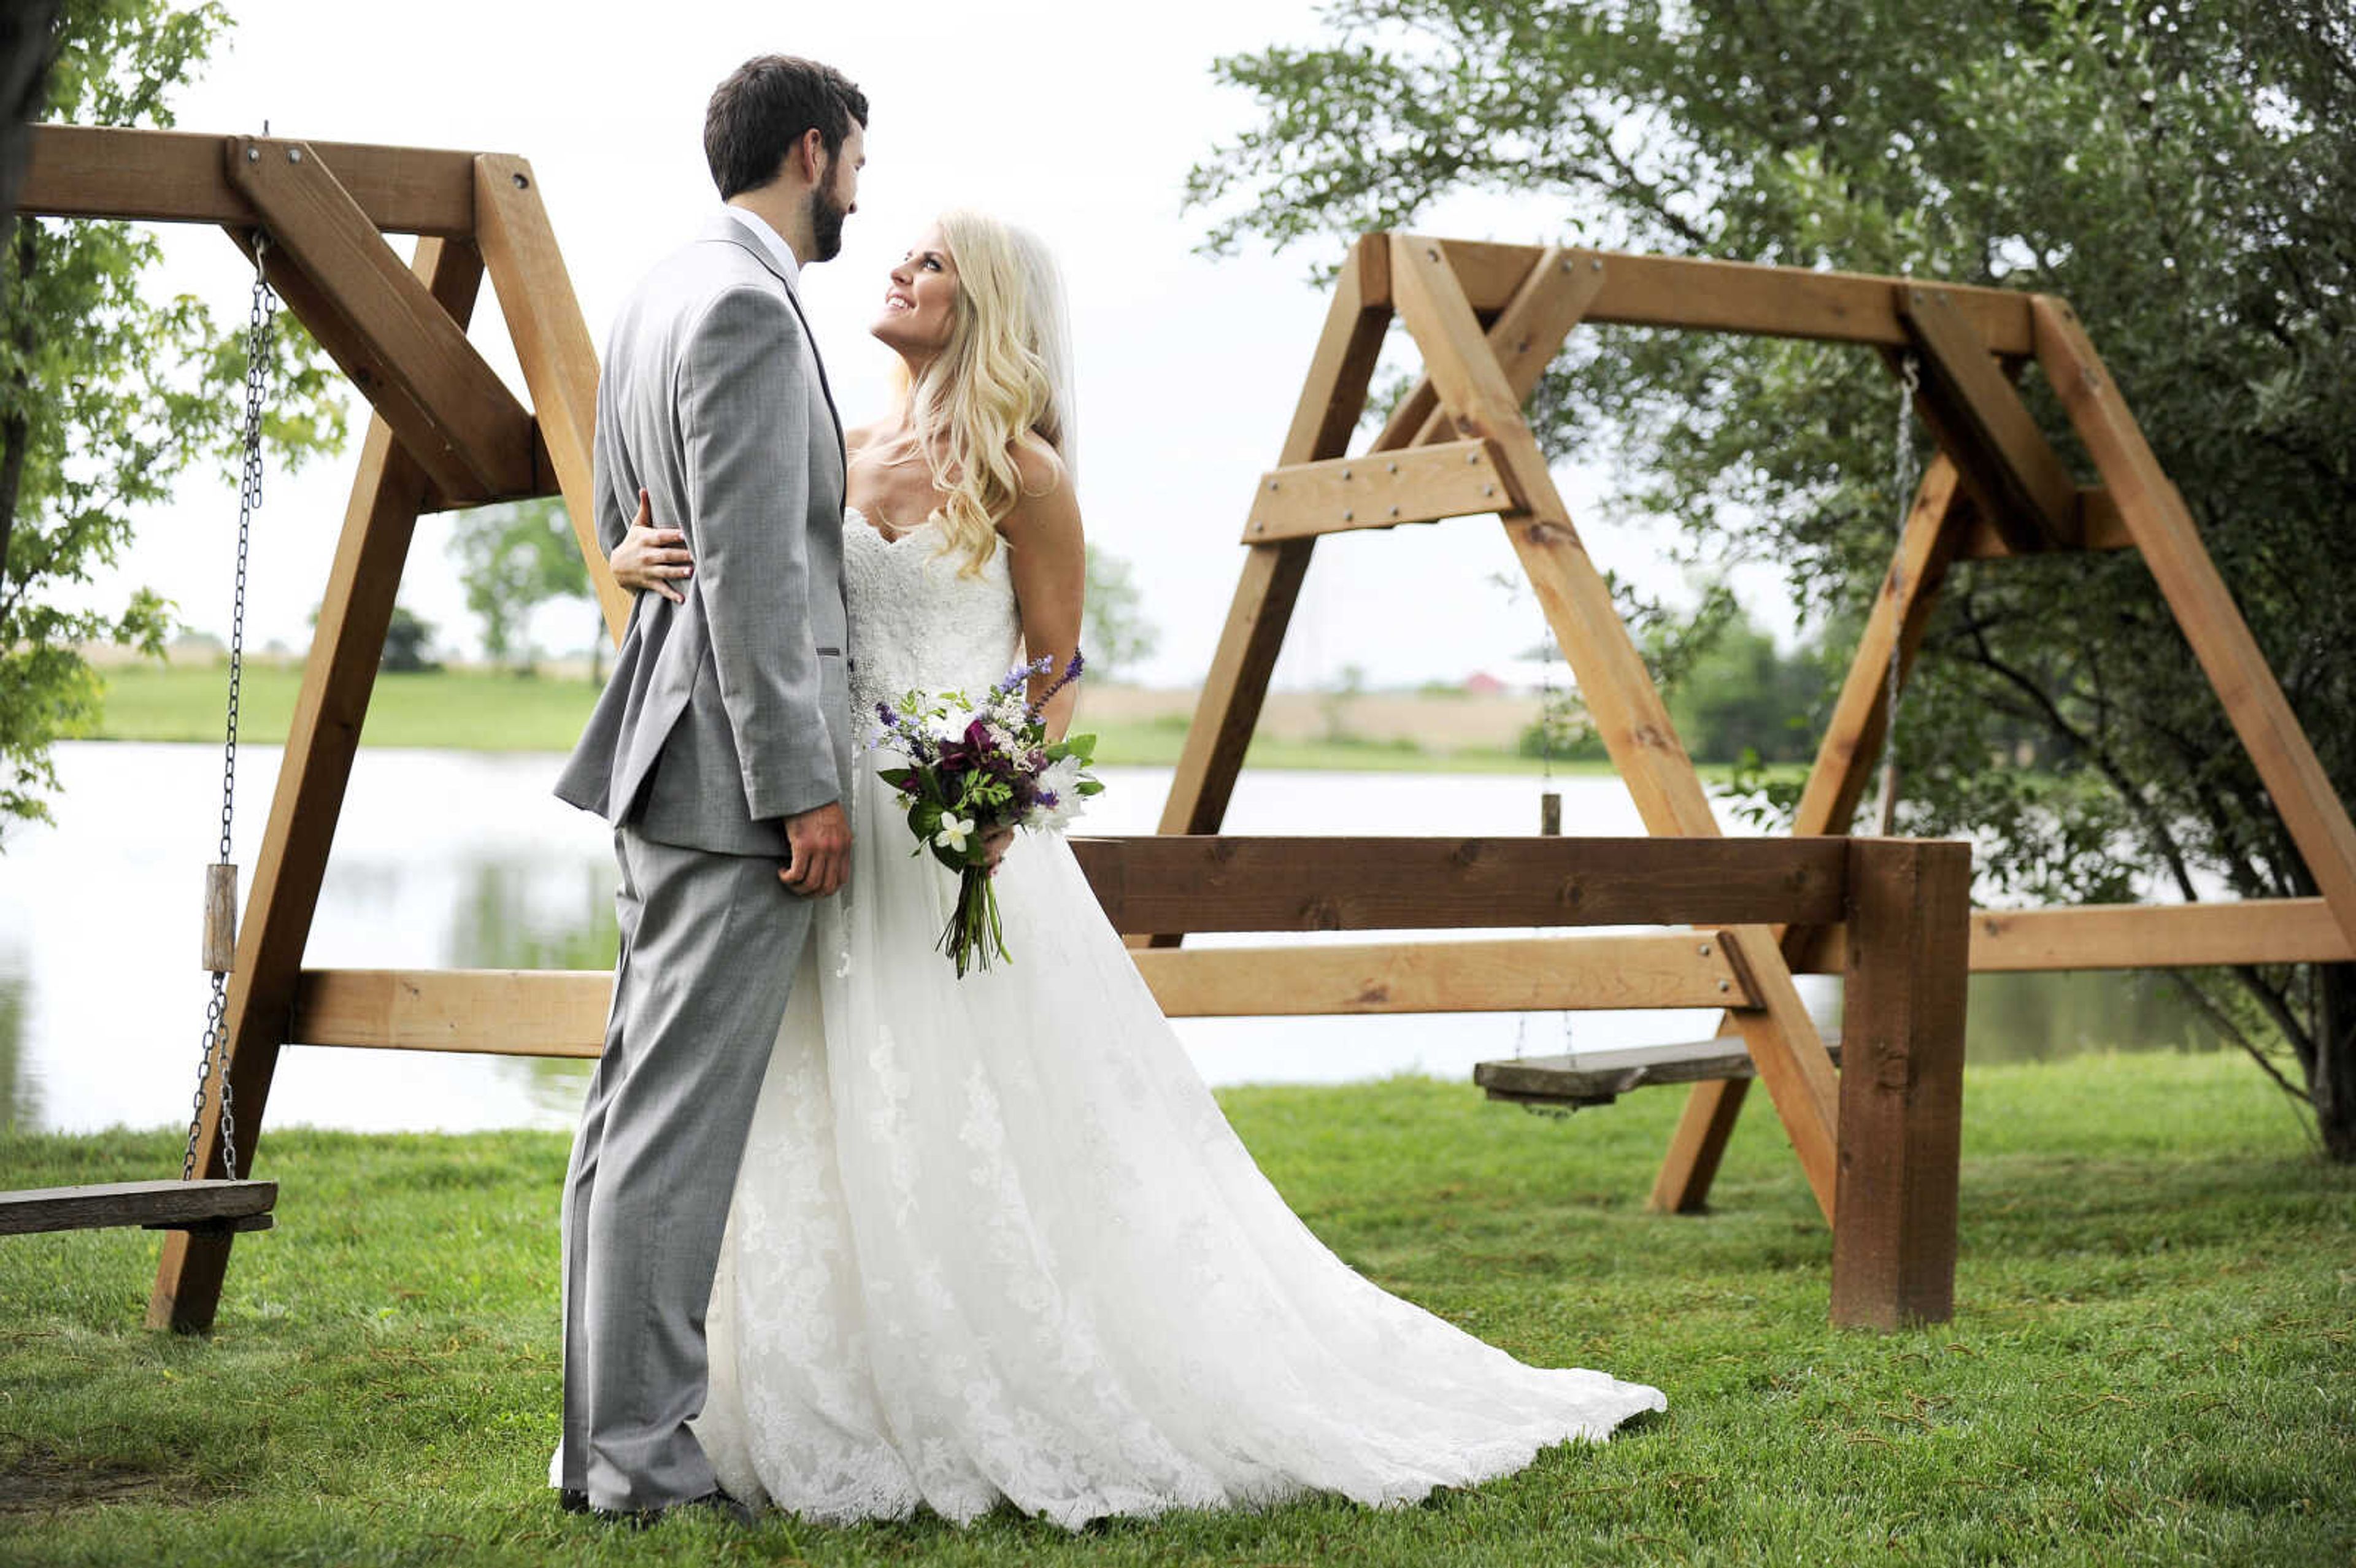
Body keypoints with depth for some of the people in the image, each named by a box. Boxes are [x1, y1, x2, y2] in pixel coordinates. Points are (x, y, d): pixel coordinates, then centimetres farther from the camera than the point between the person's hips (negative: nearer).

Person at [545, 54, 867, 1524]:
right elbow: (753, 568, -20)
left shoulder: (656, 298, 16)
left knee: (637, 1101, 13)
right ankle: (642, 1452, -1)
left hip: (668, 744, 11)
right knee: (682, 1115, -6)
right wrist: (803, 786, -18)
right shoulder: (749, 308, -15)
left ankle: (610, 1429, 20)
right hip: (739, 760, -11)